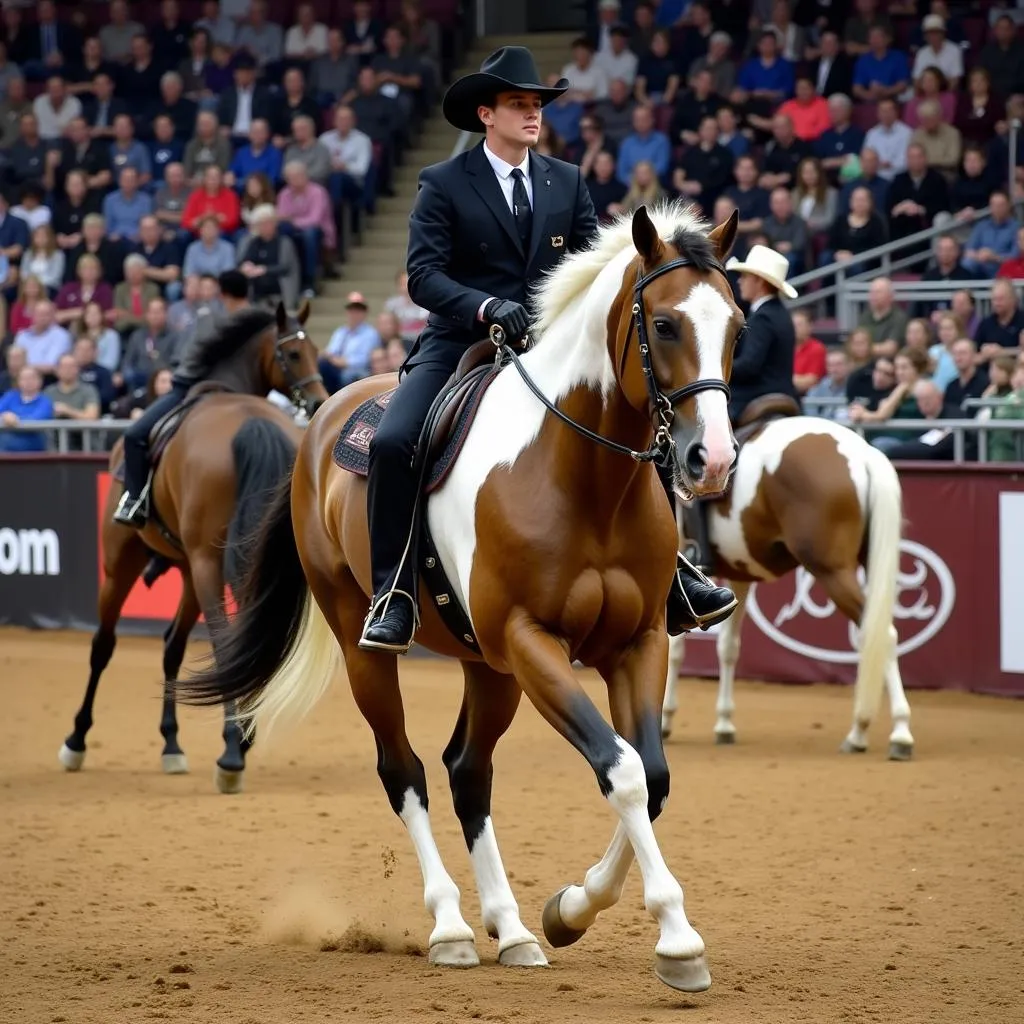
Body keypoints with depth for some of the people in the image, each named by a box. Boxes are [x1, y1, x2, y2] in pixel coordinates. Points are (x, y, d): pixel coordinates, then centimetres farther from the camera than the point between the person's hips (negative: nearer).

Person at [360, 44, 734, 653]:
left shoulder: (568, 182, 9)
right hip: (461, 344, -3)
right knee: (393, 440, -27)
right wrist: (486, 306, -30)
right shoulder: (443, 185, -3)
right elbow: (423, 275, -13)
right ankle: (394, 593, -19)